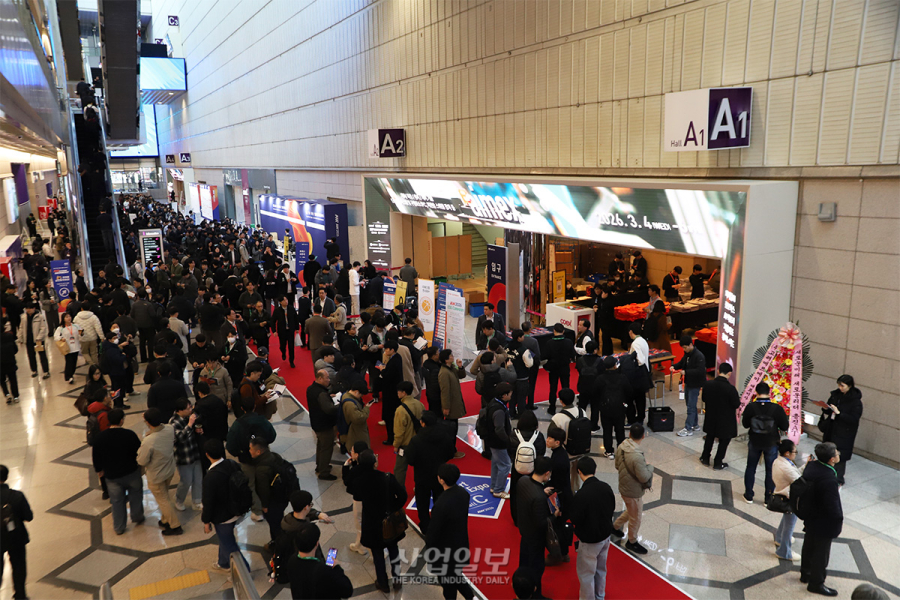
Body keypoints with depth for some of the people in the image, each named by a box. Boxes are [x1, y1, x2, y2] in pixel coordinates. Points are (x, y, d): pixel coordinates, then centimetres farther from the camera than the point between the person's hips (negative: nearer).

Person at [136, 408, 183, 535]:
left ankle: (175, 526, 28)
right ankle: (166, 520, 45)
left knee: (163, 500, 15)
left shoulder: (148, 441, -37)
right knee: (164, 496, 28)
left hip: (156, 476, -6)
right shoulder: (170, 429, -18)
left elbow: (142, 461, -22)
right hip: (170, 470, 6)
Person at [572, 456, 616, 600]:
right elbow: (612, 508, 3)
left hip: (589, 540, -7)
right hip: (606, 535, 7)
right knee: (601, 568, 26)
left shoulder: (581, 495, -30)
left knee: (586, 572, 14)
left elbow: (575, 520, -21)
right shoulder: (606, 487, -12)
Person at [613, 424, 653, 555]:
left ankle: (615, 526, 49)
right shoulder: (637, 456, -36)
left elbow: (617, 466, 3)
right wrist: (650, 467, -9)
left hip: (624, 488, 7)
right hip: (633, 493, -7)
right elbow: (644, 477, -25)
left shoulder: (621, 447, -11)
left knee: (631, 511, 32)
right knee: (635, 518, 17)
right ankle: (632, 542, 39)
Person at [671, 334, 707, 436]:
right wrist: (674, 366, -1)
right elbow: (682, 363, 19)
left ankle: (688, 429, 2)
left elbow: (700, 371, -27)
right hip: (688, 383, 9)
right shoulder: (687, 354, 5)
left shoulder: (699, 356, -21)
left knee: (691, 407, -4)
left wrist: (686, 372, -29)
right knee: (690, 405, 18)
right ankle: (695, 425, 32)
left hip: (695, 385, -9)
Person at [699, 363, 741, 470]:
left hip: (711, 418, 4)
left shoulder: (707, 385, -13)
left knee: (710, 437, 26)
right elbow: (737, 405, -16)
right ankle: (717, 463, 25)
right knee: (724, 441, 16)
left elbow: (704, 399, 1)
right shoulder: (730, 389, -26)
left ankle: (705, 458, 38)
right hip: (726, 420, -4)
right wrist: (738, 398, 3)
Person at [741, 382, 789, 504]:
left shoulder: (750, 407, -19)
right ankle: (769, 498, 25)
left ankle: (748, 496, 26)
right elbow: (785, 427, -11)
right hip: (771, 444, -1)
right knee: (771, 471, 16)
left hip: (754, 443, 1)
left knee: (750, 468, 18)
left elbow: (745, 424, -6)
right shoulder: (777, 408, -20)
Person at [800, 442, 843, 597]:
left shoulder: (811, 465, -14)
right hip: (824, 524, -8)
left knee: (808, 546, 27)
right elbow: (833, 507, -28)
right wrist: (839, 520, -10)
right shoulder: (829, 481, -37)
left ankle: (805, 574, 48)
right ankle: (816, 583, 34)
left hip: (810, 518, 8)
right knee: (821, 553, 14)